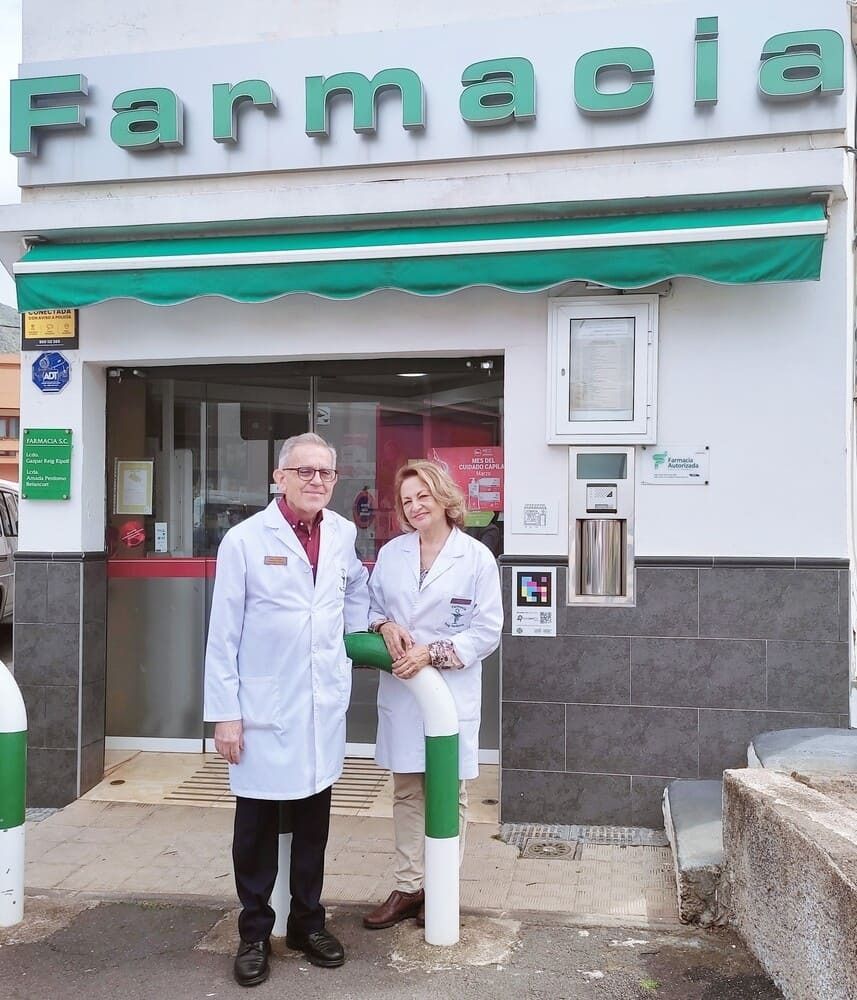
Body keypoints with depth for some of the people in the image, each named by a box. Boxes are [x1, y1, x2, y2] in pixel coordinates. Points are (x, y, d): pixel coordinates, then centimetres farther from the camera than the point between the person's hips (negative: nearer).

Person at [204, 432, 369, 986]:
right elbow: (223, 634, -8)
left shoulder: (343, 533, 3)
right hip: (263, 709, -4)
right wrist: (225, 713, -9)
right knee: (257, 826, 9)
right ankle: (255, 933, 27)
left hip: (325, 707, 4)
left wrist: (361, 632, 12)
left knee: (314, 824, 15)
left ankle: (308, 921, 33)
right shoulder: (245, 539, -10)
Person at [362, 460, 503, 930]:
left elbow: (487, 629, -7)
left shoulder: (477, 557, -6)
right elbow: (370, 605, 15)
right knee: (407, 792, 12)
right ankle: (408, 887, 25)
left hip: (451, 691, -4)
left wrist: (432, 653, -16)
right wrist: (384, 626, -8)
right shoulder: (391, 553, 7)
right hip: (399, 690, 4)